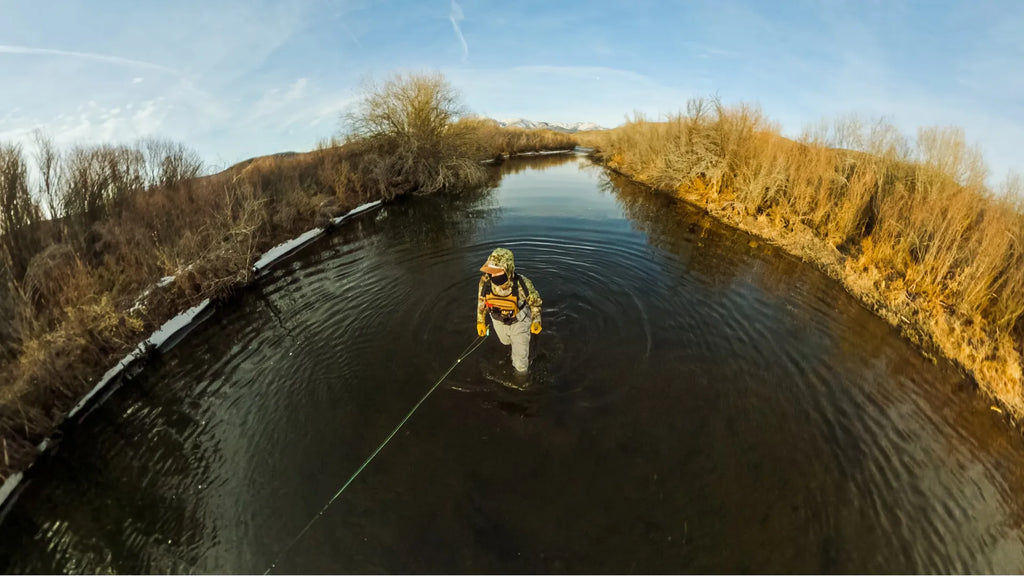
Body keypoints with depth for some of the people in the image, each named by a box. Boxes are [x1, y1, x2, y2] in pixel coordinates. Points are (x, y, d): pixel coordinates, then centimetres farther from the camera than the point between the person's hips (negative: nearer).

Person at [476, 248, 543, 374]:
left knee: (520, 363, 5)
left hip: (519, 322, -3)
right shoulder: (485, 281, -29)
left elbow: (535, 302, -15)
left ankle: (521, 373, 41)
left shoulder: (522, 283, -37)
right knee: (506, 342, 36)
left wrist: (536, 322, -3)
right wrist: (480, 321, 3)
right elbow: (481, 300, -6)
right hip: (499, 321, 4)